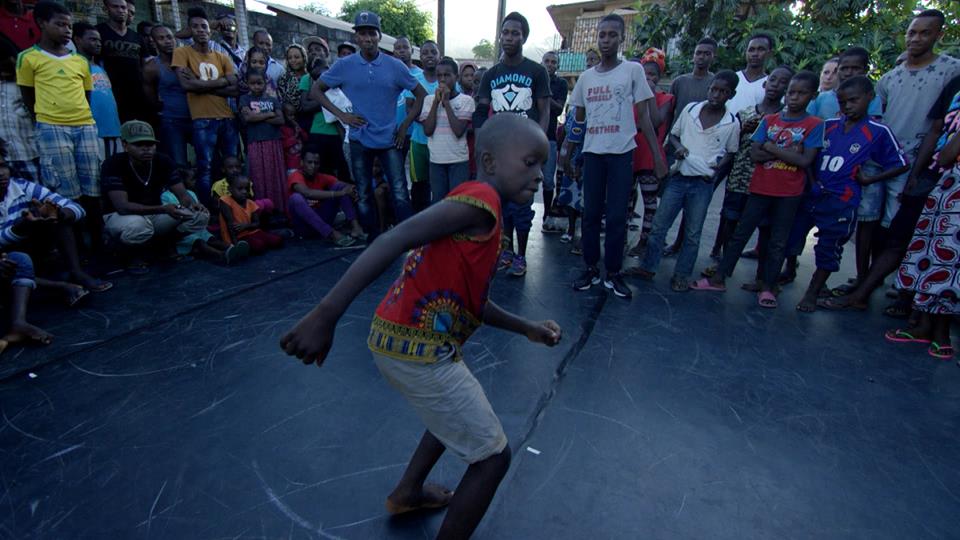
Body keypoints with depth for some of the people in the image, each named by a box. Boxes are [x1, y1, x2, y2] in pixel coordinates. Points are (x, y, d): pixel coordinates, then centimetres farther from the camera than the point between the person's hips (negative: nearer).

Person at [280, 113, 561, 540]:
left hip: (404, 340, 10)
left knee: (460, 411, 35)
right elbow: (394, 241, -27)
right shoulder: (481, 198, -15)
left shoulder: (482, 214, 14)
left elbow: (470, 303, 18)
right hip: (418, 349, -10)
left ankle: (407, 492, 50)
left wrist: (528, 329, 20)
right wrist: (326, 316, -31)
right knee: (494, 456, 6)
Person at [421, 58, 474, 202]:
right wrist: (436, 101, -8)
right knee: (437, 200, 8)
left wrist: (446, 102, -12)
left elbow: (459, 131, -15)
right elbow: (427, 130, -5)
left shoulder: (466, 100, -3)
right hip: (436, 160, 3)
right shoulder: (429, 99, 6)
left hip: (459, 160, -2)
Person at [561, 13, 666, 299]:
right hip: (592, 153, 3)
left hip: (622, 153, -3)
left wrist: (657, 154, -6)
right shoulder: (586, 77, 11)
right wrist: (566, 150, 12)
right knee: (591, 213, 4)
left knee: (617, 216, -2)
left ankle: (614, 273, 9)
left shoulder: (633, 70, 2)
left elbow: (643, 116, 0)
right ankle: (591, 269, 14)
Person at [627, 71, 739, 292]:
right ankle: (647, 267, 16)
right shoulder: (690, 109, 1)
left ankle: (682, 275, 18)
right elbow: (673, 134, 12)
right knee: (659, 224, 4)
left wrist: (718, 167, -8)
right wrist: (678, 147, -8)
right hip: (679, 177, 2)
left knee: (693, 233, 6)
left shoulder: (732, 123, -2)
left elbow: (731, 152, 11)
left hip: (703, 183, -1)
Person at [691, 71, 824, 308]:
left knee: (778, 242, 5)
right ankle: (719, 278, 12)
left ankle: (767, 287, 15)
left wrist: (771, 148, -9)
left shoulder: (814, 125, -1)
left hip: (789, 193, -2)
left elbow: (805, 160, -12)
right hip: (761, 188, 2)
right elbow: (755, 154, -4)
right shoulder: (769, 120, 6)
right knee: (740, 233, 5)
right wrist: (787, 153, -13)